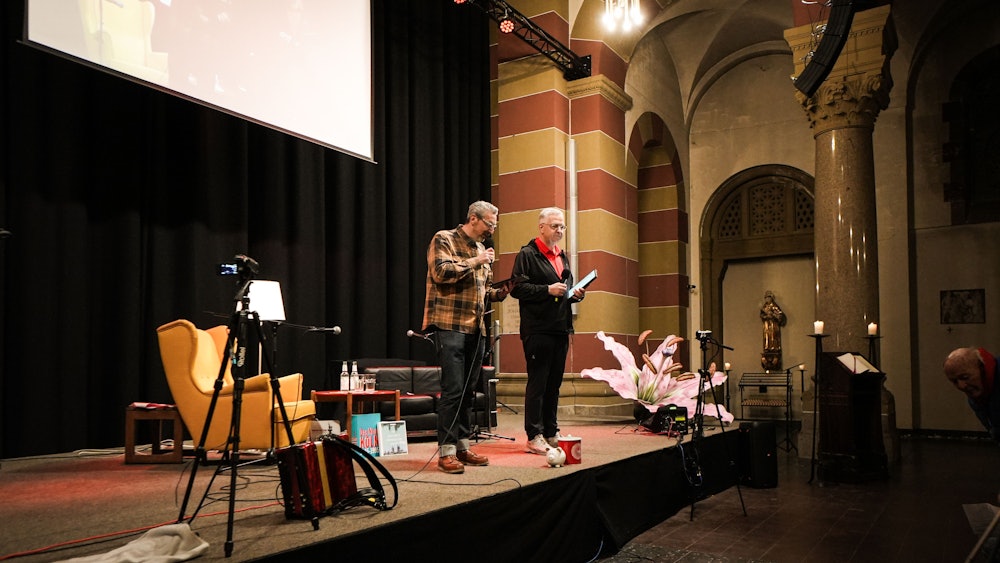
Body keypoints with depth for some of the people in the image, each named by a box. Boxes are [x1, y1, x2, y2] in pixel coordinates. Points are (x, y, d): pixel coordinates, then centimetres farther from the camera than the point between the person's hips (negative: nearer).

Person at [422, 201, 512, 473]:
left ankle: (462, 446, 17)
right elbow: (441, 272, -17)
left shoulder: (481, 249, 21)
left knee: (467, 390, 10)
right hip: (450, 325, -8)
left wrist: (498, 292, 9)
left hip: (476, 328, 8)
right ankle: (446, 451, -5)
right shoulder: (444, 239, -1)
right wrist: (475, 262, -12)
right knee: (453, 389, -11)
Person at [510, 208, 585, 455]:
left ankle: (551, 433, 20)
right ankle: (534, 436, 1)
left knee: (554, 384, 12)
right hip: (537, 330, -7)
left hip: (560, 329, 8)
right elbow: (517, 288, -13)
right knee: (537, 384, -5)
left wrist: (575, 294, 8)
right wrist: (548, 290, -19)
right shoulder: (527, 254, -4)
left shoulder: (562, 256, 21)